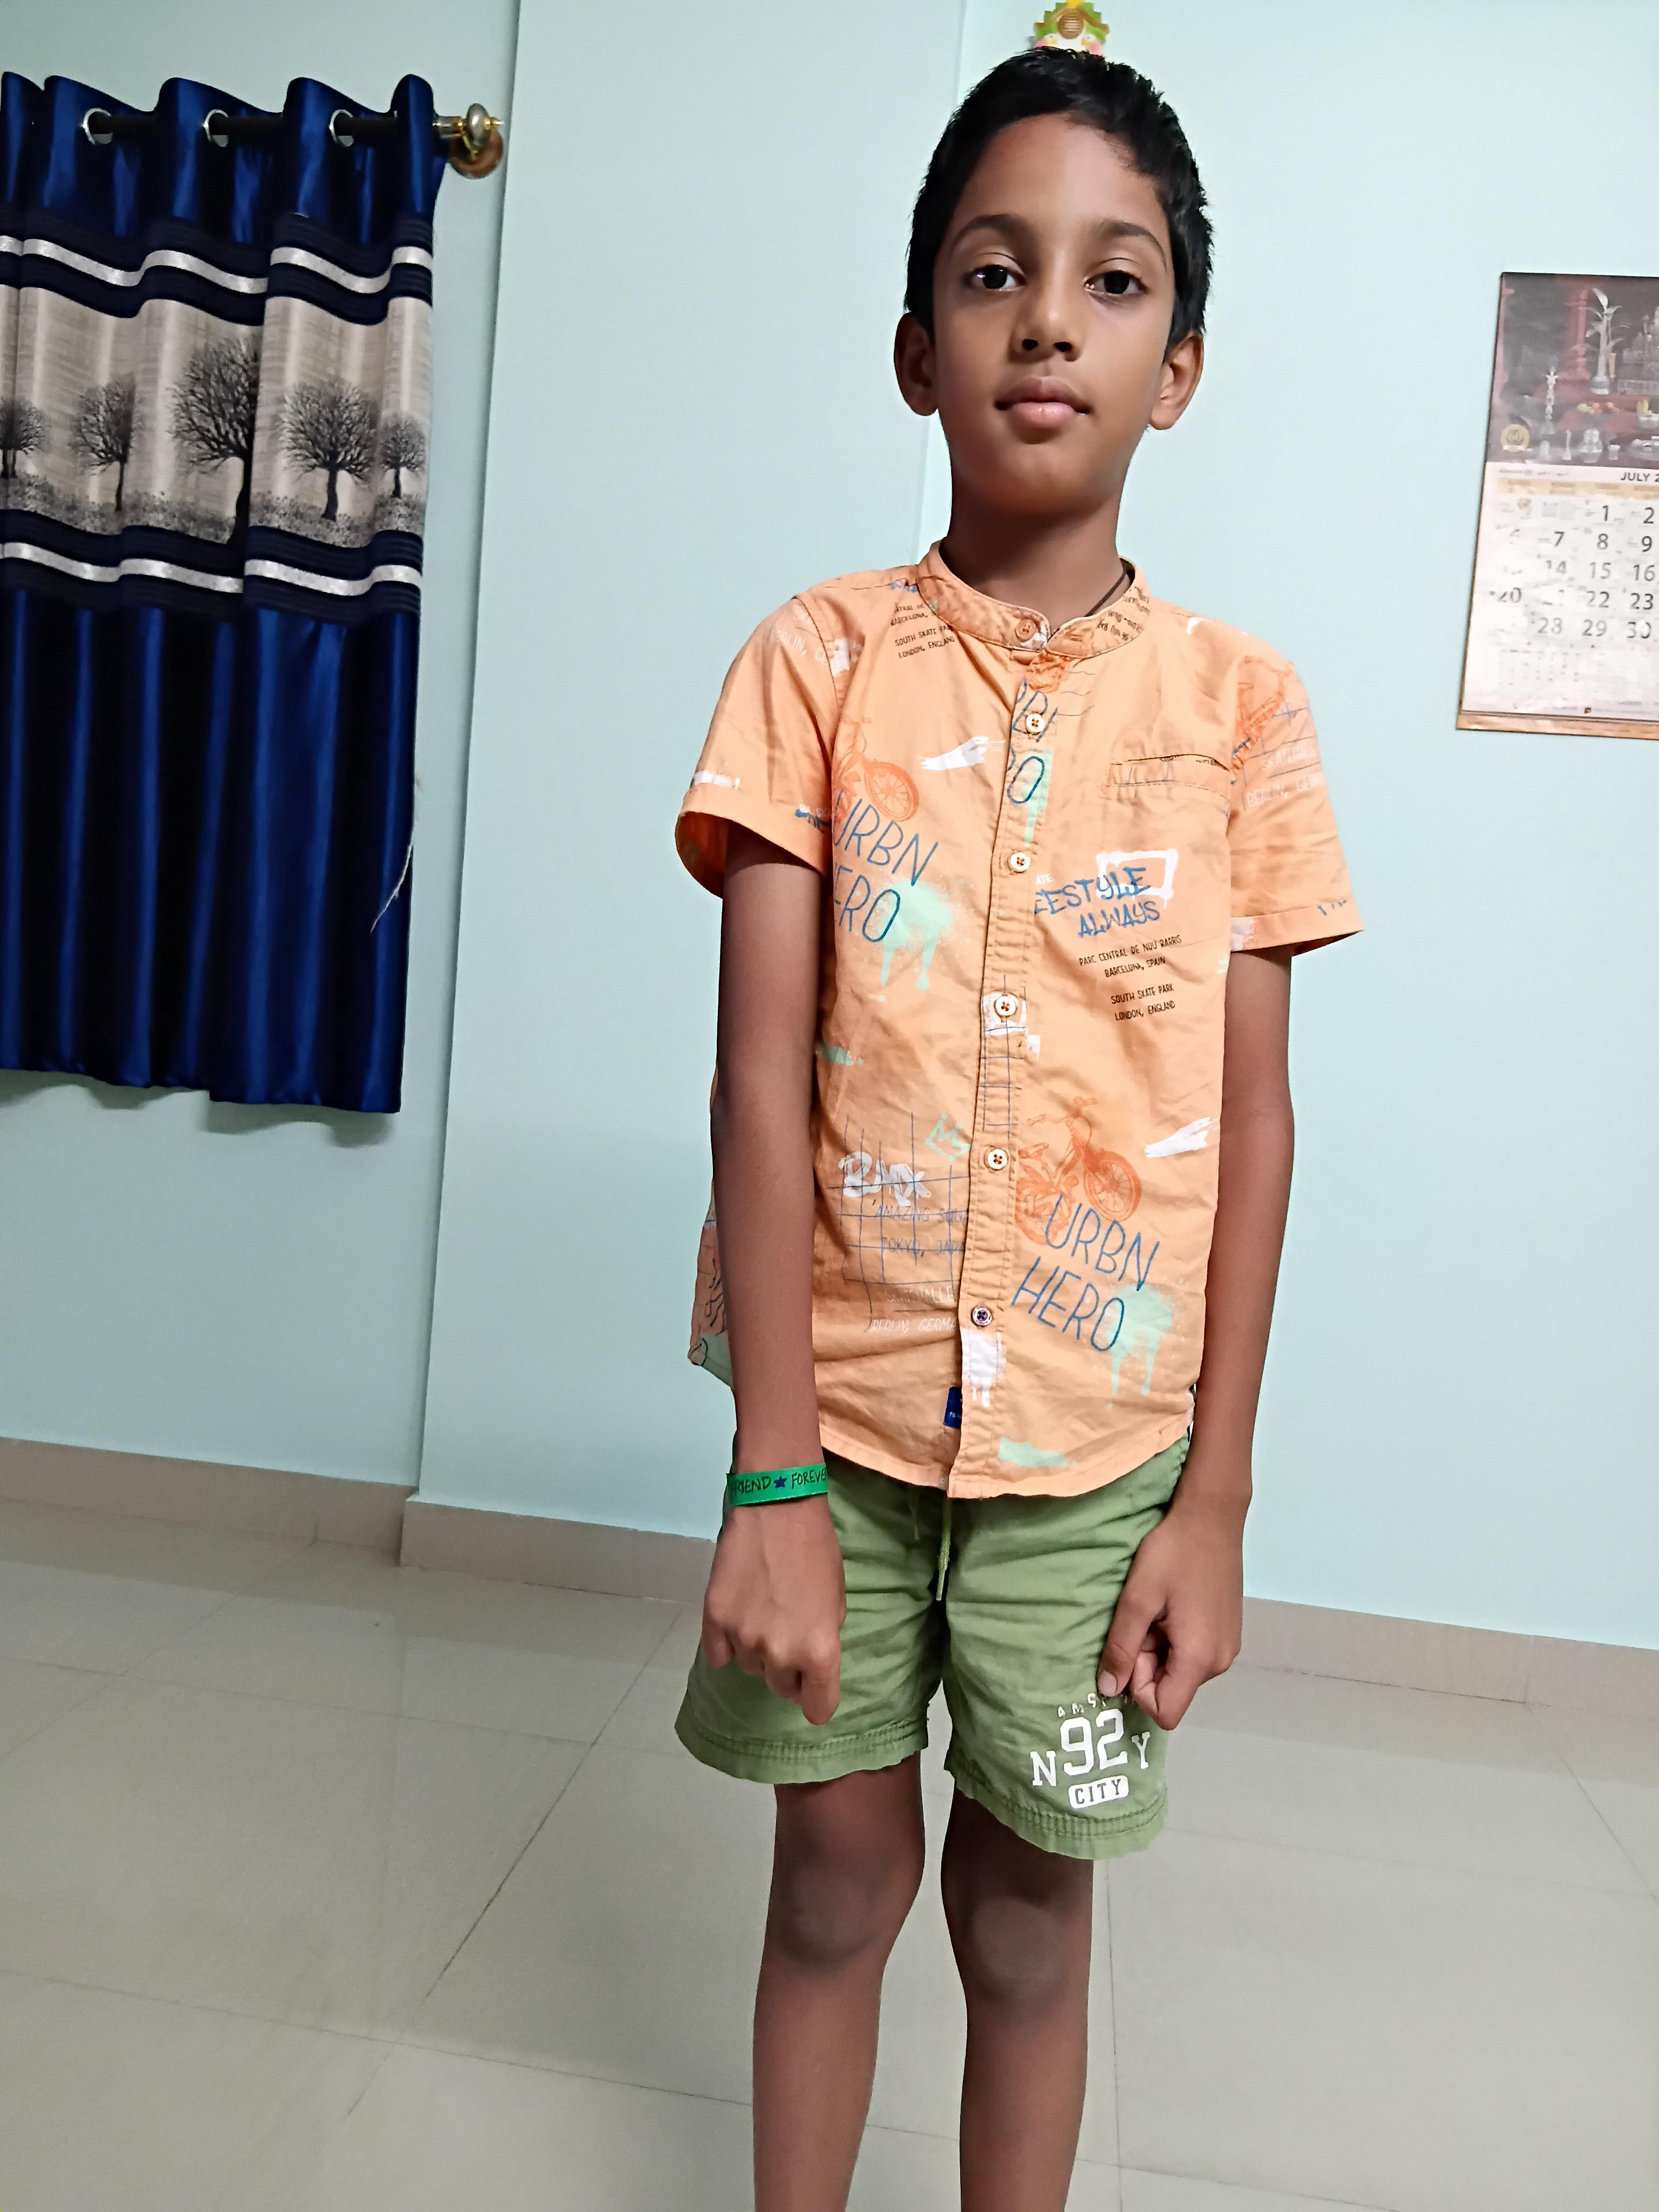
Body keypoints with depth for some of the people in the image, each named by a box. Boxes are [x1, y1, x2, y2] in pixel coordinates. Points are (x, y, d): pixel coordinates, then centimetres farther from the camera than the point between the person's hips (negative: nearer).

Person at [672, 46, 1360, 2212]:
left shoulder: (1236, 696, -1)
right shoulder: (819, 661, -3)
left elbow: (1251, 1110, -1)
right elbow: (762, 1070, -8)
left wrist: (1215, 1495, -2)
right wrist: (775, 1477, -12)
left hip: (1105, 1424, 1)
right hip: (843, 1397, 0)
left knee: (1029, 1893, 15)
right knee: (839, 1866, 15)